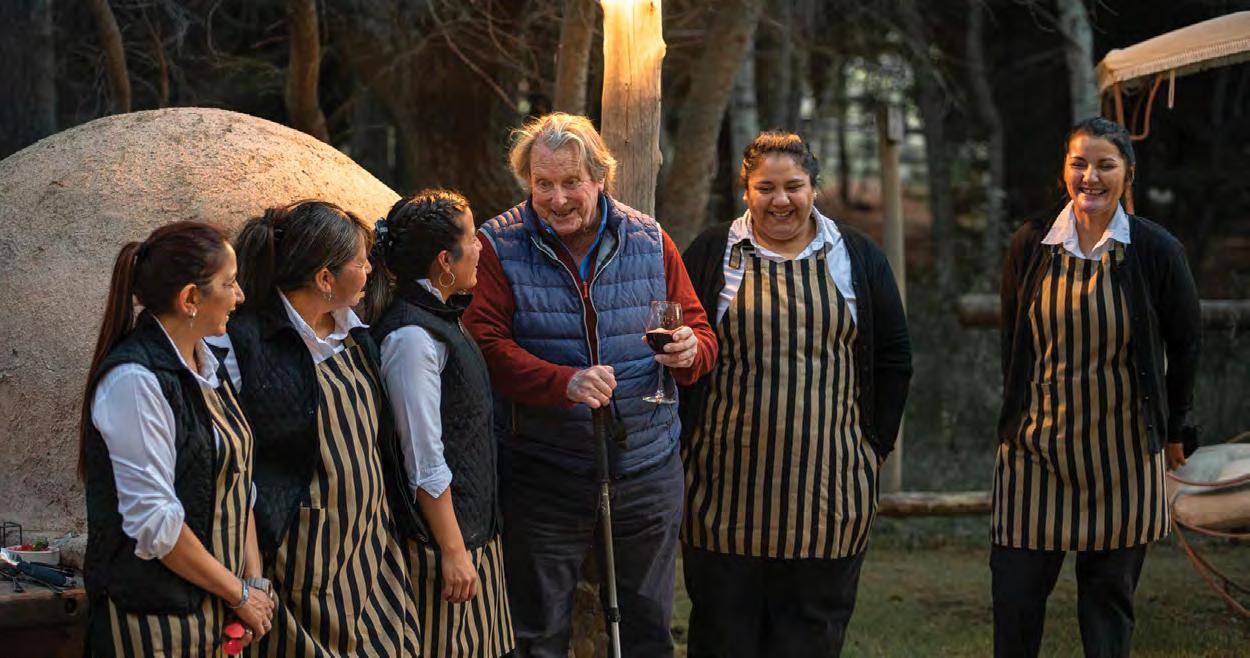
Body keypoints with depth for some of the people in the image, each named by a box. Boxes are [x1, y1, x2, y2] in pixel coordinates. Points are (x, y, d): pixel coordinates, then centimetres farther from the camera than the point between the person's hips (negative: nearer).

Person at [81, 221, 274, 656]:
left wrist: (254, 581, 2)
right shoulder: (135, 380, -17)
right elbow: (153, 522, -20)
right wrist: (240, 593, -11)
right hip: (153, 619, -8)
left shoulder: (203, 365, 10)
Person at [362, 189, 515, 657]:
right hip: (442, 535, -9)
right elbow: (425, 463, -21)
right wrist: (453, 550, -18)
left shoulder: (440, 319, 10)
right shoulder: (412, 337, -20)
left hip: (475, 530, 9)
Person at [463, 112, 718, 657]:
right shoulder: (498, 247, -5)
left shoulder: (649, 241, 4)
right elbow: (485, 343, -15)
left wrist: (689, 351, -15)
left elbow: (697, 328, 10)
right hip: (543, 478, -3)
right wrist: (563, 382, -29)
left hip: (648, 470, 3)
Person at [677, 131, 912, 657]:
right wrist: (688, 446, 1)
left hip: (827, 486, 1)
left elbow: (893, 358, 12)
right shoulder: (712, 254, 4)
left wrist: (876, 445, 7)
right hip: (729, 484, -1)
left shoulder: (856, 257, 8)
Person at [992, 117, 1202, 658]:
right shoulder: (1031, 246, -2)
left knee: (1110, 591, 8)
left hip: (1121, 449, -1)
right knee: (1015, 586, 1)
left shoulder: (1156, 251, -6)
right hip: (1037, 444, 1)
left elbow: (1185, 344, 5)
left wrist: (1172, 429, 9)